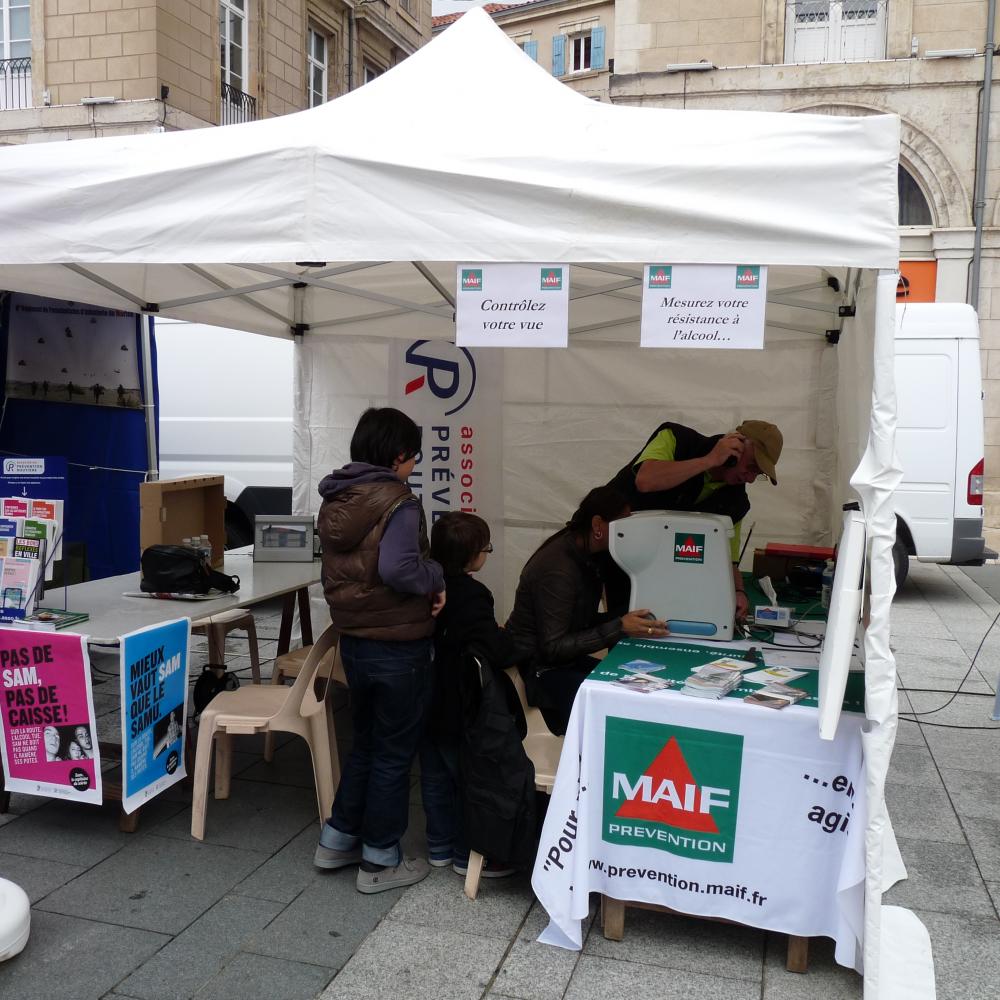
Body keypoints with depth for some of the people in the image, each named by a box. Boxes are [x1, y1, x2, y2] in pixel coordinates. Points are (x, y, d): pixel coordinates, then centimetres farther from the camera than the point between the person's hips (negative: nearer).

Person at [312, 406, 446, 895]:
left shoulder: (335, 501, 7)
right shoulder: (397, 502, -19)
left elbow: (351, 567, 9)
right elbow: (398, 568, -34)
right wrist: (436, 577, -14)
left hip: (353, 641, 8)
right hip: (398, 647, -8)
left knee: (365, 742, 24)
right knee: (394, 753, 7)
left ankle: (338, 839, 32)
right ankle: (380, 861, 19)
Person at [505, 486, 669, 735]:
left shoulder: (588, 556, 4)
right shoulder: (558, 567, -23)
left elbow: (585, 623, 7)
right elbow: (553, 648, -24)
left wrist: (631, 616, -8)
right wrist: (620, 627, -27)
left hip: (566, 659, 9)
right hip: (537, 669, -9)